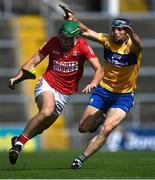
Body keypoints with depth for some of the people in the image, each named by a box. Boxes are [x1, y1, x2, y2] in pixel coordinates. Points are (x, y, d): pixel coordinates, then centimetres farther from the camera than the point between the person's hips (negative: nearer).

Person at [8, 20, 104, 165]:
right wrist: (17, 77, -18)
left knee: (41, 127, 6)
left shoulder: (82, 46, -9)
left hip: (64, 93, 2)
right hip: (47, 84, -2)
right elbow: (32, 62, -3)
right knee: (47, 111, -32)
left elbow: (99, 69, -14)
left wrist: (93, 83, -34)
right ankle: (19, 142, -24)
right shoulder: (53, 42, -6)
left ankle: (18, 141, 32)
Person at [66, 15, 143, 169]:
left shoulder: (132, 45, -18)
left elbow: (138, 46, -42)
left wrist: (132, 35, -64)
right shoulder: (108, 40, -4)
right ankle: (99, 120, 41)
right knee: (83, 128, 8)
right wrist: (74, 21, -19)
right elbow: (86, 32, -1)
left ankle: (81, 159, -12)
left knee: (106, 129, -22)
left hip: (123, 96, -4)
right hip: (103, 91, 5)